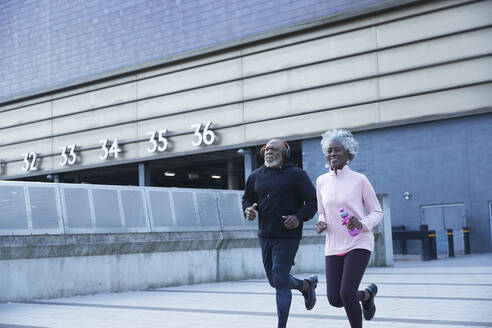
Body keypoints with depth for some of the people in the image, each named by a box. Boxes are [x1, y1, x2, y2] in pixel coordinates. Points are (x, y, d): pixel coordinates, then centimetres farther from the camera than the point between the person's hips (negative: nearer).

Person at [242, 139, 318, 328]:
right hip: (265, 236, 6)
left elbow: (313, 200, -4)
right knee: (274, 281, 15)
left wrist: (299, 217, -19)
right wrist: (248, 210, -3)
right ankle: (306, 285, 42)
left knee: (280, 281, -11)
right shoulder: (256, 176, 9)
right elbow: (247, 198, 20)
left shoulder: (296, 174, -5)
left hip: (287, 236, -6)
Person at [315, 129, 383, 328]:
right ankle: (367, 294, 33)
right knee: (334, 299, 2)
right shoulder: (322, 181, 6)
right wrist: (321, 224, -3)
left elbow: (377, 211, 1)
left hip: (359, 244, -4)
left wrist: (363, 223, -19)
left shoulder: (359, 180, -5)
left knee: (347, 293, -18)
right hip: (334, 246, 5)